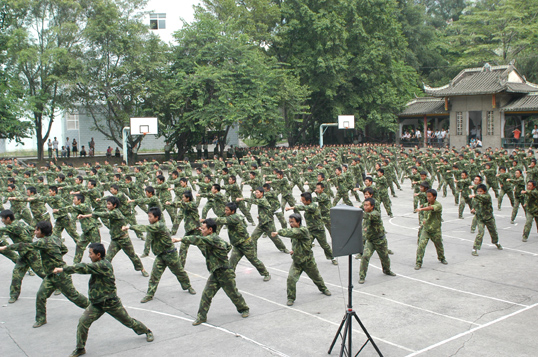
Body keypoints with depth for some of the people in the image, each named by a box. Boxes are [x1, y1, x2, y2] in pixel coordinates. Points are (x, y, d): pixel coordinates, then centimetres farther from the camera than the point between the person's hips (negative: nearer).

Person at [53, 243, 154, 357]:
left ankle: (147, 331, 33)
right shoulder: (98, 265, 4)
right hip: (96, 304, 7)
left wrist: (63, 269, -27)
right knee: (83, 322, -7)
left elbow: (84, 268, -30)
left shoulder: (103, 265, -25)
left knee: (128, 320, 9)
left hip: (111, 302, -7)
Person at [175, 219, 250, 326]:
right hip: (215, 274, 9)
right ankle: (201, 316, 8)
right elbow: (229, 246, 22)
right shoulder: (215, 238, 8)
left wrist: (181, 239, -33)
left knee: (233, 294, 10)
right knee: (206, 294, 1)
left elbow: (199, 240, -35)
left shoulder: (214, 239, -22)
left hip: (225, 273, -9)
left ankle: (244, 309, 32)